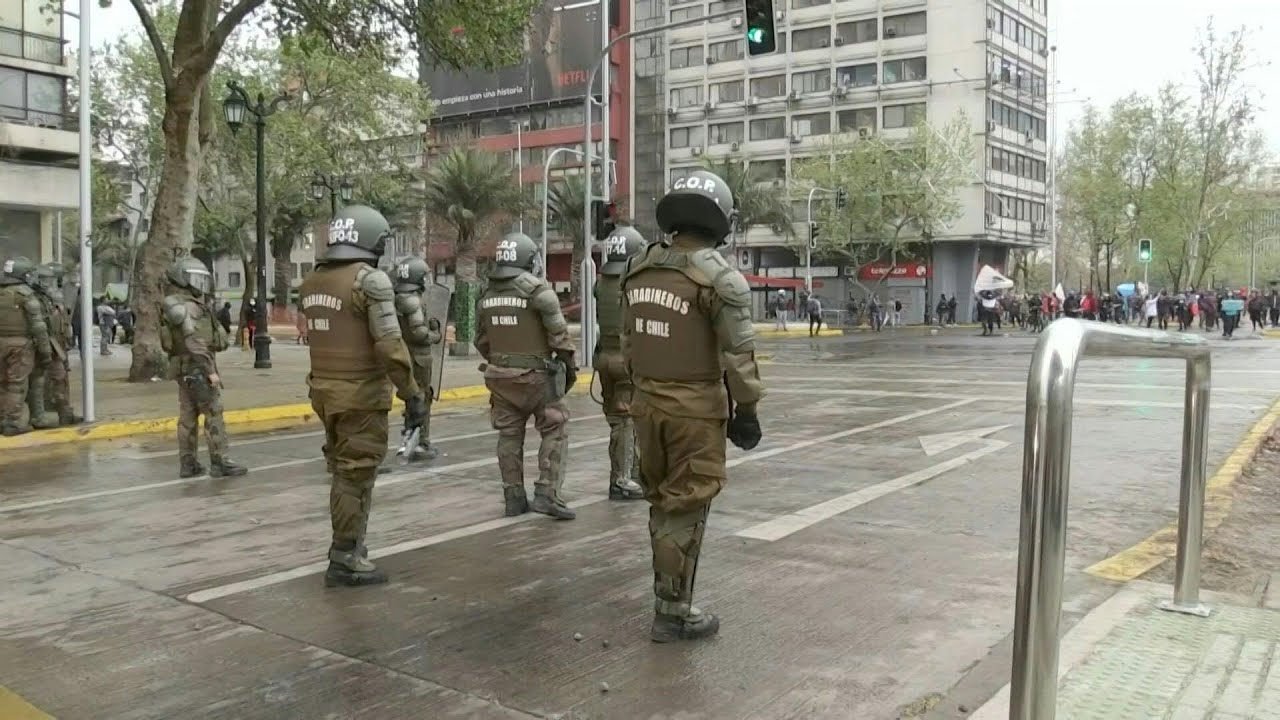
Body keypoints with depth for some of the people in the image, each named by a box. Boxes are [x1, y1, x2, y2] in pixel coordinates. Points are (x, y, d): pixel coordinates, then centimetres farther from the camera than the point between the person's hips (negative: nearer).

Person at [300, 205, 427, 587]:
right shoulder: (369, 279, -16)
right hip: (360, 395, -8)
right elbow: (389, 345, -20)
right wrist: (412, 394, -15)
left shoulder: (311, 282, 8)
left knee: (343, 474, 19)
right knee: (357, 477, 3)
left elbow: (323, 335, 11)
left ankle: (348, 549, 30)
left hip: (324, 392, 8)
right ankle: (344, 561, 10)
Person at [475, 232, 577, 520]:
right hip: (535, 374, -6)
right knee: (555, 431, 4)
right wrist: (569, 365, 1)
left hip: (500, 374, 6)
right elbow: (559, 332, -12)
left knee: (509, 436, 13)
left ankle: (514, 498, 17)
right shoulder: (536, 289, -12)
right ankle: (546, 493, -3)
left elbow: (481, 339, 15)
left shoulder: (488, 295, 8)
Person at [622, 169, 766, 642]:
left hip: (647, 402, 6)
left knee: (661, 501, 19)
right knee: (685, 509, 3)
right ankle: (672, 612, 11)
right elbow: (738, 355, -14)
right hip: (695, 408, -6)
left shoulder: (640, 268, 6)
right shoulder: (718, 276, -14)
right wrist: (747, 410, -3)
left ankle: (670, 591, 33)